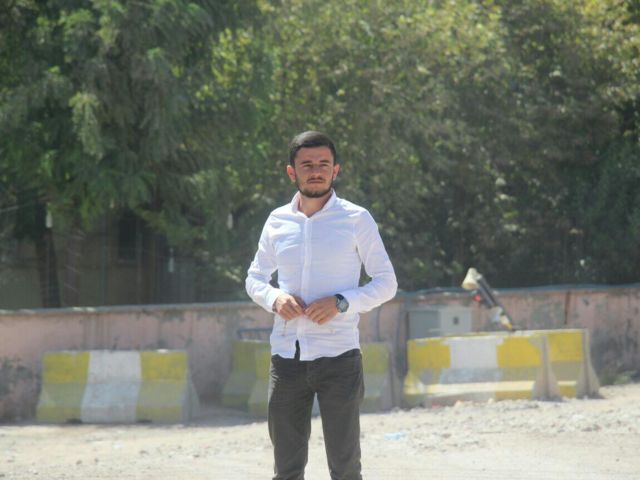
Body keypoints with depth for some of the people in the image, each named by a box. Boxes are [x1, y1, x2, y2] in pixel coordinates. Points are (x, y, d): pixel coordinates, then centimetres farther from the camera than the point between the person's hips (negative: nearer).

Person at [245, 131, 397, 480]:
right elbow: (254, 278, 18)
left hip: (338, 356, -3)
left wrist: (341, 303, -15)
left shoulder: (356, 219, 0)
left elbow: (386, 282, 2)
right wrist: (274, 298, -5)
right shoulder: (277, 221, 9)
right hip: (286, 356, 3)